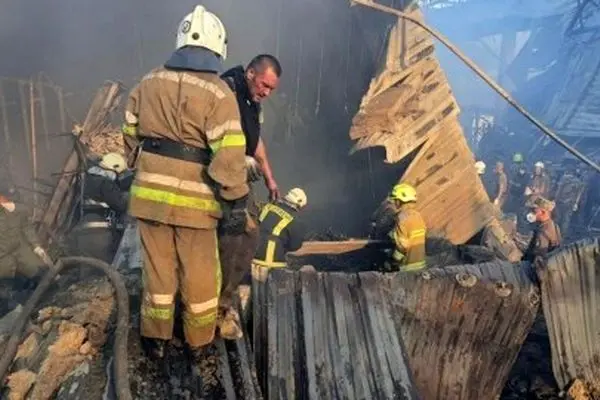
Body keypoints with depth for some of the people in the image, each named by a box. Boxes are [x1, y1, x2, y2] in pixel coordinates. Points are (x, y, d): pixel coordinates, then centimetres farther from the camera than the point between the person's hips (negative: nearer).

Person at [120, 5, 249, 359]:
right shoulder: (218, 93, -13)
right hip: (194, 199, -4)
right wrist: (237, 202, -11)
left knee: (158, 269, 18)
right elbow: (229, 155, -18)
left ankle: (156, 339, 32)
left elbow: (130, 135, 13)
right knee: (200, 274, 13)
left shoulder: (148, 83, 5)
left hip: (150, 192, 5)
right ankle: (200, 342, 30)